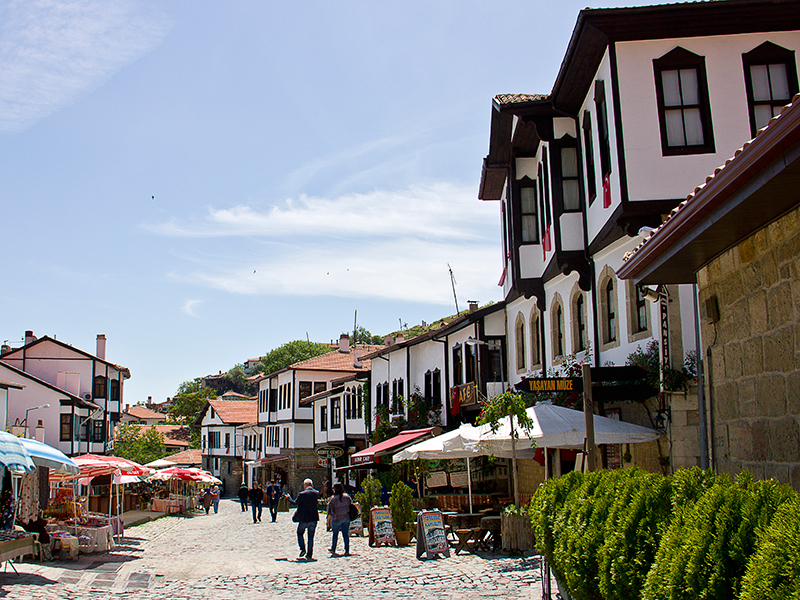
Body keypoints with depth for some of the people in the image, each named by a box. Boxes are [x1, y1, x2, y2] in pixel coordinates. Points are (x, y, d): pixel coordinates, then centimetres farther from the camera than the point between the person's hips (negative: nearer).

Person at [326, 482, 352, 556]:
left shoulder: (333, 498, -12)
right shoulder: (347, 496, 0)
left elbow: (330, 510, -9)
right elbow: (351, 506, 8)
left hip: (336, 519, -3)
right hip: (346, 518, 3)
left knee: (335, 534, 14)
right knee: (346, 534, 4)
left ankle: (333, 549, 24)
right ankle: (347, 551, 1)